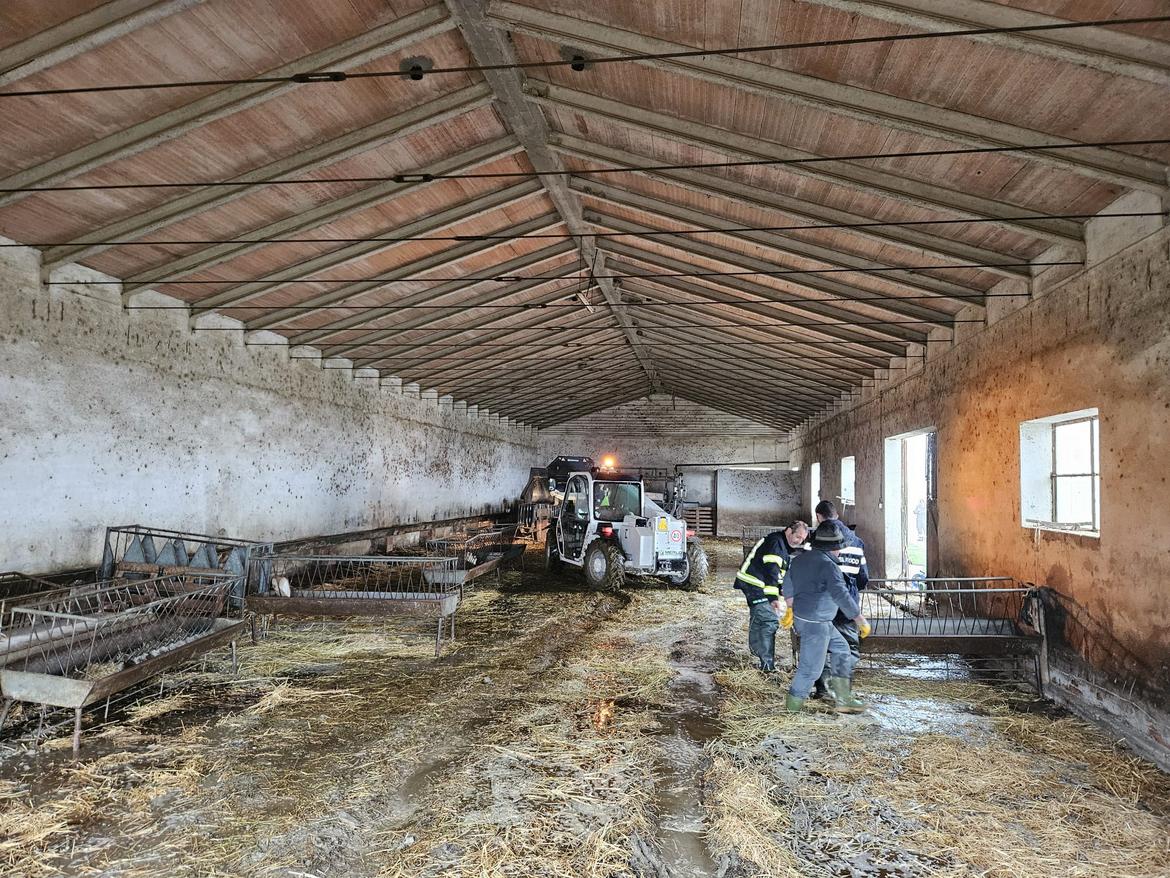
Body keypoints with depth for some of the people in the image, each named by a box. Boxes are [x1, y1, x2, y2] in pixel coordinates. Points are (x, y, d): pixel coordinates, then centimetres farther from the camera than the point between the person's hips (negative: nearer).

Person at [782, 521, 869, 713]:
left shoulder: (800, 559, 8)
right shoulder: (829, 565, -19)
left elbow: (788, 587, 19)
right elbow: (841, 596, -26)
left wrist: (791, 610, 31)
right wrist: (860, 619, -22)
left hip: (801, 617, 10)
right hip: (815, 624, -10)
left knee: (841, 650, 18)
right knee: (811, 667, 3)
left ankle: (844, 699, 21)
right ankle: (793, 704, 16)